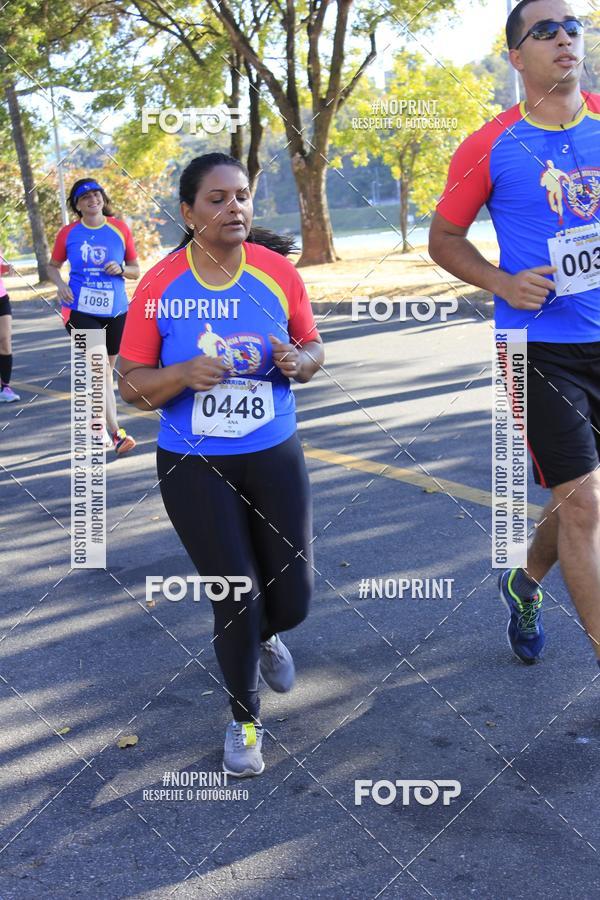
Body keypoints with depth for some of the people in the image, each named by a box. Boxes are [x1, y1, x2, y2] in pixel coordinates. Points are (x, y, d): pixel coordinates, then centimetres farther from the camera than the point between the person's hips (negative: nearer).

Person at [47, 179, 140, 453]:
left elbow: (136, 270, 9)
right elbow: (53, 266, 14)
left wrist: (121, 269, -13)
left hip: (115, 310, 3)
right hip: (81, 310, -2)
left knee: (105, 369, 14)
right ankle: (116, 434, -15)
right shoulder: (68, 233, 1)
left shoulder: (120, 228, 2)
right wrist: (60, 284, -6)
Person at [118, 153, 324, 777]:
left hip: (275, 455, 2)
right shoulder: (160, 286, -9)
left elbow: (312, 346, 9)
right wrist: (185, 374, -24)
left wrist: (299, 361, -15)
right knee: (236, 596, 1)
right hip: (193, 466, -2)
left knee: (293, 595, 5)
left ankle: (263, 636, 45)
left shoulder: (277, 272, -4)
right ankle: (243, 719, 28)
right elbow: (131, 385, -5)